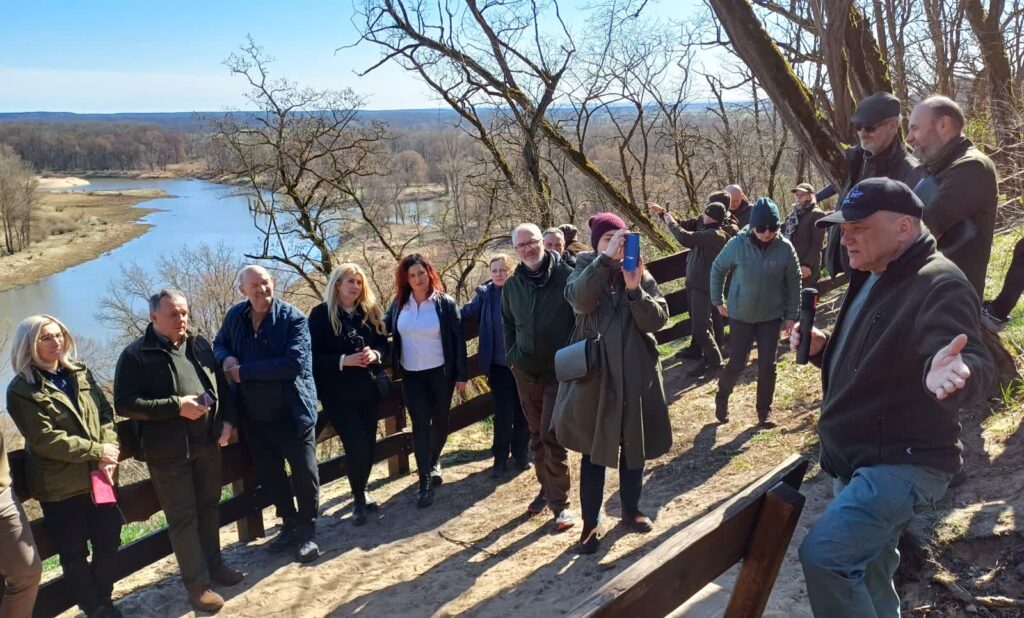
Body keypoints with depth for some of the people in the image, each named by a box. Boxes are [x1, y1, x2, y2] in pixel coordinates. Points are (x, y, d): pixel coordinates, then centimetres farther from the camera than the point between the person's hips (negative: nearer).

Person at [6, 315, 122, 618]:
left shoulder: (81, 373, 8)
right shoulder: (21, 390, -9)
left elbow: (106, 413, 5)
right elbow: (45, 439, -16)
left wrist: (108, 454, -11)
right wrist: (97, 451, -16)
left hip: (99, 476, 5)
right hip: (60, 485, -5)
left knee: (108, 541, 12)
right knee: (75, 553, 9)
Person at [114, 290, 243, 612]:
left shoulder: (200, 344, 6)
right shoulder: (136, 354, -10)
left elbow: (222, 384, 13)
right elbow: (124, 403, -15)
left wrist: (228, 419, 0)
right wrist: (176, 406, -21)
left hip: (208, 442, 5)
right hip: (168, 451, -5)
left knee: (209, 507, 18)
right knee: (183, 517, 4)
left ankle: (214, 564, 35)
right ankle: (197, 584, 15)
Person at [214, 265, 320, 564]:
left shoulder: (293, 318, -15)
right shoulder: (234, 316, 2)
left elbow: (294, 363, -25)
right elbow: (219, 345, 19)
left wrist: (244, 371, -21)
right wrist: (226, 359, -7)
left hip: (291, 413, -5)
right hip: (253, 415, 5)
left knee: (304, 474, 3)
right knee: (269, 476, 16)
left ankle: (307, 532, 22)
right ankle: (289, 525, 35)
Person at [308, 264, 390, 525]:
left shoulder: (370, 311, 6)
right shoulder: (321, 314, -7)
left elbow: (384, 344, 11)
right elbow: (313, 356, -11)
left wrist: (375, 354, -11)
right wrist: (344, 360, -22)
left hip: (369, 389, 5)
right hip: (338, 393, -5)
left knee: (369, 444, 8)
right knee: (357, 445, -9)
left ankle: (361, 491, 32)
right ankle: (358, 500, 13)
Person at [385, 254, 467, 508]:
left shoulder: (445, 303, -7)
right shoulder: (398, 304, 1)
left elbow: (458, 339, -5)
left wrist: (461, 374, -6)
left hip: (441, 372, -1)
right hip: (411, 375, 1)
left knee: (440, 420, 12)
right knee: (420, 424, -3)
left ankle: (434, 462, 37)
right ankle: (425, 482, 0)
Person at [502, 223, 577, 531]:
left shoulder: (567, 276, -12)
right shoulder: (512, 285, 3)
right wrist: (511, 356, 11)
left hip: (559, 371, -5)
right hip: (525, 372, 5)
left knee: (551, 435, -7)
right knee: (536, 435, 15)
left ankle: (560, 502, 4)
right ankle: (547, 489, 31)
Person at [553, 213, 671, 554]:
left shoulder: (642, 276, 3)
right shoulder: (584, 272, -2)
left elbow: (658, 320, -8)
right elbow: (580, 300, -25)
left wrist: (635, 290, -23)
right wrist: (606, 259, -32)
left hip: (635, 374, 2)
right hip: (594, 373, -2)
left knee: (634, 446, 14)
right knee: (594, 450, 6)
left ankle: (631, 510, 34)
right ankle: (590, 522, 18)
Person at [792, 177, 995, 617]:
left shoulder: (938, 284, -19)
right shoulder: (871, 279, 11)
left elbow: (975, 367, -35)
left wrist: (950, 373, -58)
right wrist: (822, 348, 6)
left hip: (904, 463, -10)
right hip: (856, 460, 10)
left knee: (823, 555, -23)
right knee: (864, 569, 21)